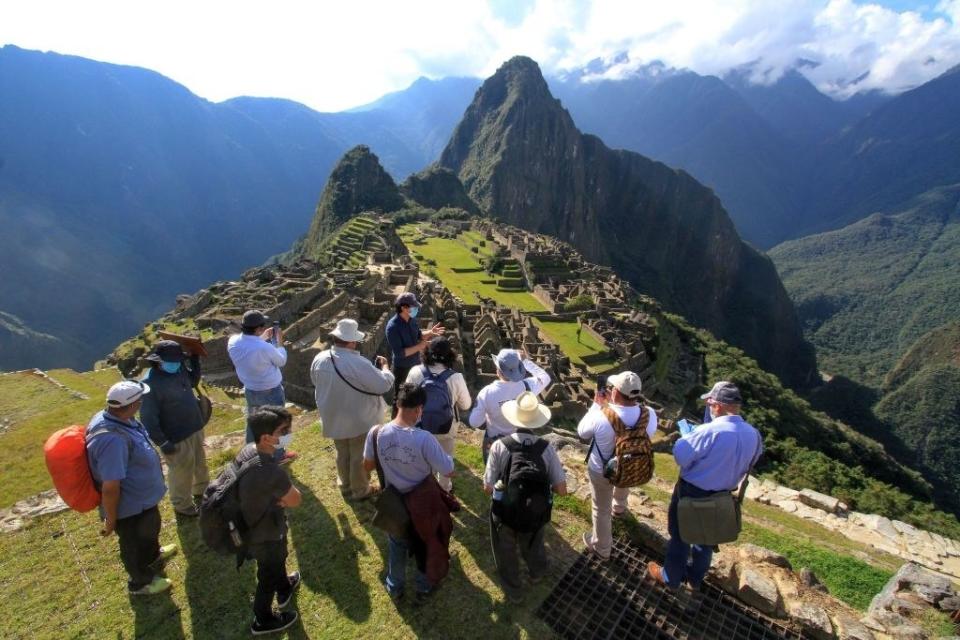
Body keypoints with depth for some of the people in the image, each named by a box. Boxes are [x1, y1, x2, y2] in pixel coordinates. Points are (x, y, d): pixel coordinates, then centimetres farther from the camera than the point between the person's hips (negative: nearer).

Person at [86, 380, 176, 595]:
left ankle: (153, 554, 63)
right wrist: (110, 521, -20)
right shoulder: (112, 440, -42)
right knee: (135, 544, 20)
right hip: (130, 506, -8)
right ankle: (141, 582, 46)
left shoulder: (112, 417, -12)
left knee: (150, 529, 34)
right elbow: (110, 488, -33)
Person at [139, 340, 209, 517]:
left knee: (200, 464, 26)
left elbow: (193, 381, 18)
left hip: (195, 428, 7)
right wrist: (162, 442, -20)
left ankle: (202, 492, 50)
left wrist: (195, 360, 4)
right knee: (182, 472, 12)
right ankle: (182, 505, 36)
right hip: (177, 437, -7)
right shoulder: (150, 383, -24)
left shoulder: (180, 369, -4)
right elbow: (148, 418, -22)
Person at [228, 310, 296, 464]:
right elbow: (281, 361, -13)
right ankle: (278, 455, 33)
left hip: (250, 390, 6)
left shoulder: (233, 341, -15)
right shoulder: (265, 348, -34)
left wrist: (263, 338, 10)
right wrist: (279, 342, -1)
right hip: (271, 392, -6)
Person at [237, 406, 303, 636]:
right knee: (269, 575, 22)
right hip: (265, 535, -7)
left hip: (252, 524, 7)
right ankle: (263, 620, 49)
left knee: (279, 558, 34)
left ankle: (284, 589, 62)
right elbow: (295, 500, -24)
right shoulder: (272, 473, -43)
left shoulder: (247, 450, -16)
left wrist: (278, 495, -14)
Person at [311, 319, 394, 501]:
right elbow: (384, 385, -25)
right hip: (359, 420, -5)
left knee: (342, 454, 26)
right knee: (359, 457, 16)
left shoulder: (319, 359, -12)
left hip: (333, 418, 6)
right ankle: (360, 490, 34)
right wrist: (384, 366, -8)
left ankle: (345, 486, 45)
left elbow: (316, 381, 8)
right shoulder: (359, 364, -31)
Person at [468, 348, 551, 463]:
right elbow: (545, 377, -4)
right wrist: (527, 360, 1)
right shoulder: (526, 387, -26)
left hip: (494, 441, -2)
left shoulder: (487, 393, -30)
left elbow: (474, 423, -20)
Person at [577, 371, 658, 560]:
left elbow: (582, 432, -15)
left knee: (601, 510, 21)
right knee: (622, 489, 39)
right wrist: (612, 404, -7)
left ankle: (602, 548, 43)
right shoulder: (649, 414, -27)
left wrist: (597, 405, -10)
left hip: (601, 471, -4)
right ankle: (619, 508, 71)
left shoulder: (601, 417, -37)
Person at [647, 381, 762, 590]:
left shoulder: (710, 431, -33)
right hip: (723, 495, 6)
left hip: (692, 492, -6)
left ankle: (671, 577, 36)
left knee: (680, 535, 17)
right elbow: (748, 464, 6)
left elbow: (680, 456, -24)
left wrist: (687, 436, -8)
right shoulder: (754, 435, -11)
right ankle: (695, 578, 47)